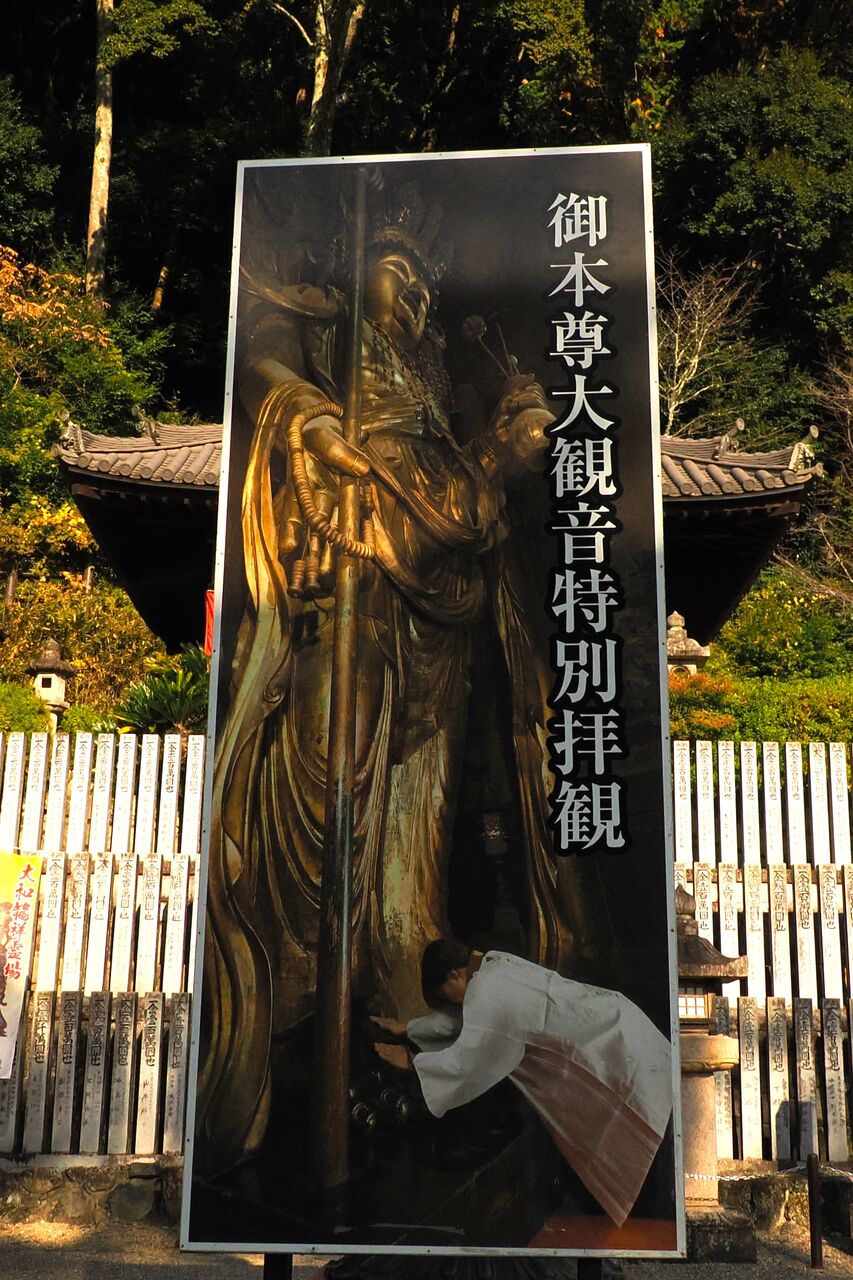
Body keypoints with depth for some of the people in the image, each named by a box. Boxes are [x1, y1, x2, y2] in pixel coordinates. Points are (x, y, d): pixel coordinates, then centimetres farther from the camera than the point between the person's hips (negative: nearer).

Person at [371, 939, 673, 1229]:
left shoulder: (488, 995, -25)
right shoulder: (492, 965, 4)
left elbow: (464, 1060, -18)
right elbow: (462, 1014, 18)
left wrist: (411, 1061, -4)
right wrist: (408, 1027, 22)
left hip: (622, 1044, -9)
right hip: (614, 1021, 9)